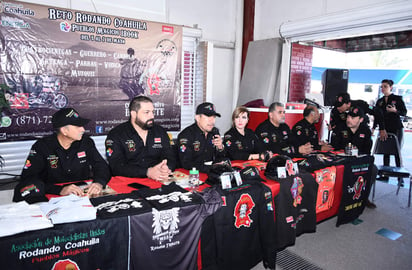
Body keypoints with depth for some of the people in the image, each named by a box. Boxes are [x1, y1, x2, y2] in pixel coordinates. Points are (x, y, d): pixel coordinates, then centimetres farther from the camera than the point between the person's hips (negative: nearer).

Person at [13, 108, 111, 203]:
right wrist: (60, 190, -31)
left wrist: (99, 183, -22)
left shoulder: (86, 142, 1)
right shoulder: (42, 146, -8)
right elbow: (28, 178, -16)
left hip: (83, 195, 1)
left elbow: (102, 166, 1)